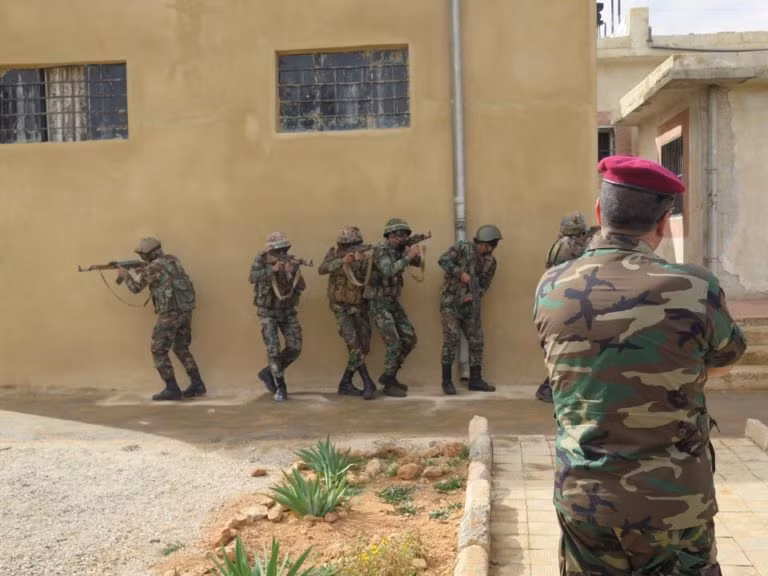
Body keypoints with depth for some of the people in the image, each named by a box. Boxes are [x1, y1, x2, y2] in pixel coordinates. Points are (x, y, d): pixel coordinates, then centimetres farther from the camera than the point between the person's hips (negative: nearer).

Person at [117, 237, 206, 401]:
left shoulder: (152, 268, -7)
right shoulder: (173, 260, 14)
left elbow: (136, 288, 7)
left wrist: (125, 275, 24)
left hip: (170, 313, -8)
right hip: (186, 311, 8)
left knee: (159, 351, 3)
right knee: (182, 349, 19)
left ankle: (172, 389, 0)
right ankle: (197, 384, 13)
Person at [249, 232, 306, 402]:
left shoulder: (290, 262, -7)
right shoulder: (261, 260, -13)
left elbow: (301, 287, -15)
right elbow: (253, 277, -32)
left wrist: (293, 272, -33)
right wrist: (273, 269, -42)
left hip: (287, 311, 3)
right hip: (268, 312, -3)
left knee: (295, 348, -2)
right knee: (273, 349, -10)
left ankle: (269, 372, 19)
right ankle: (280, 386, 6)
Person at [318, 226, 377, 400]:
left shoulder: (363, 259, -3)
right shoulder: (334, 254, -7)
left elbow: (367, 279, -17)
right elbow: (322, 269, -26)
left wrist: (362, 262, -32)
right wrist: (342, 261, -41)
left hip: (359, 308, 3)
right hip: (341, 308, -3)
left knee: (363, 347, 0)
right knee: (353, 343, -17)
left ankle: (346, 384, 13)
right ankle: (368, 383, -14)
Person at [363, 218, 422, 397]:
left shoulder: (399, 249, 6)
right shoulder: (380, 249, -18)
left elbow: (418, 263, 12)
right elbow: (388, 271, -34)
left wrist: (414, 254, -10)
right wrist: (408, 256, -30)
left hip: (393, 302, 8)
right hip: (379, 304, -8)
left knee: (410, 339, 8)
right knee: (394, 344, -10)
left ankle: (389, 376, 20)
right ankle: (389, 385, 5)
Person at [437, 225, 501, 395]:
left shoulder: (490, 262, 4)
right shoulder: (462, 248, -12)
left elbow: (484, 285, 8)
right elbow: (443, 260, -21)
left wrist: (473, 295, -11)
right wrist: (460, 273, -25)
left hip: (469, 304, 6)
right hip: (451, 301, -6)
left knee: (476, 341, 4)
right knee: (451, 339, -12)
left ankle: (475, 380, 14)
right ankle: (447, 381, -3)